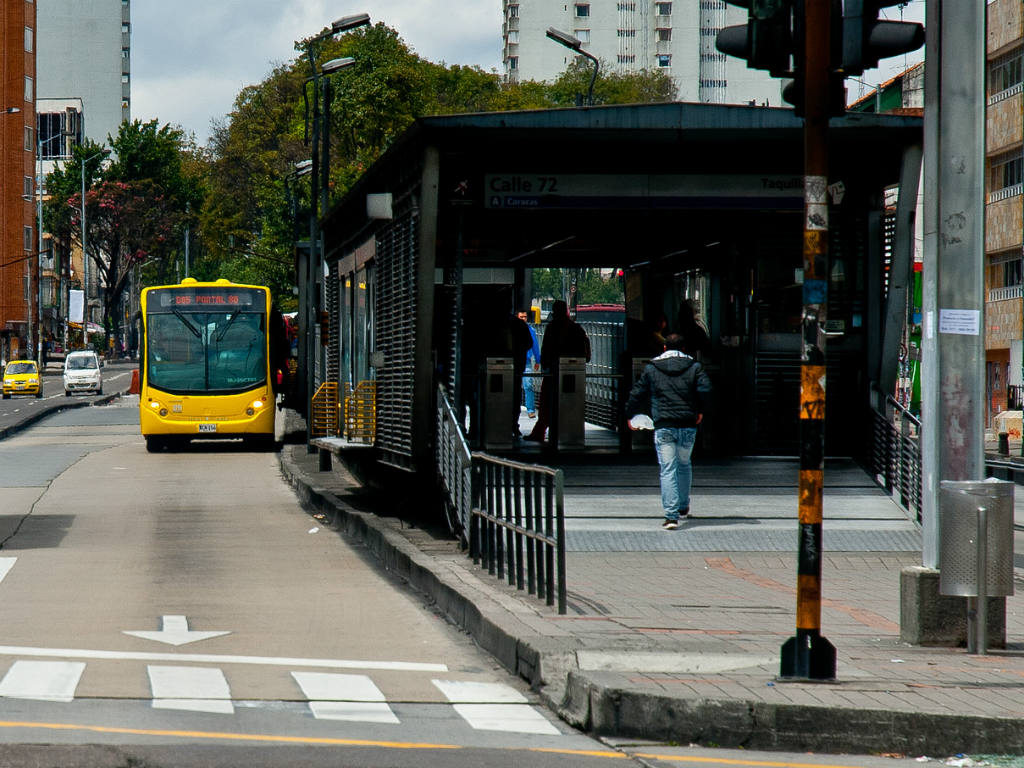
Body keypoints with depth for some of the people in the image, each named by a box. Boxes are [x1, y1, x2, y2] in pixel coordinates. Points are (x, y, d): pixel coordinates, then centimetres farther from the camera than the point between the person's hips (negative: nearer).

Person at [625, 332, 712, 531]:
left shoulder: (651, 368, 5)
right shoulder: (694, 367, 5)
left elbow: (637, 393, 8)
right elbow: (705, 389, -8)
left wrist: (630, 415, 22)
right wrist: (700, 411, 7)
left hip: (663, 427, -2)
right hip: (687, 425, 2)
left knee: (667, 470, -3)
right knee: (684, 465, 22)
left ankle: (671, 515, -12)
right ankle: (683, 508, 33)